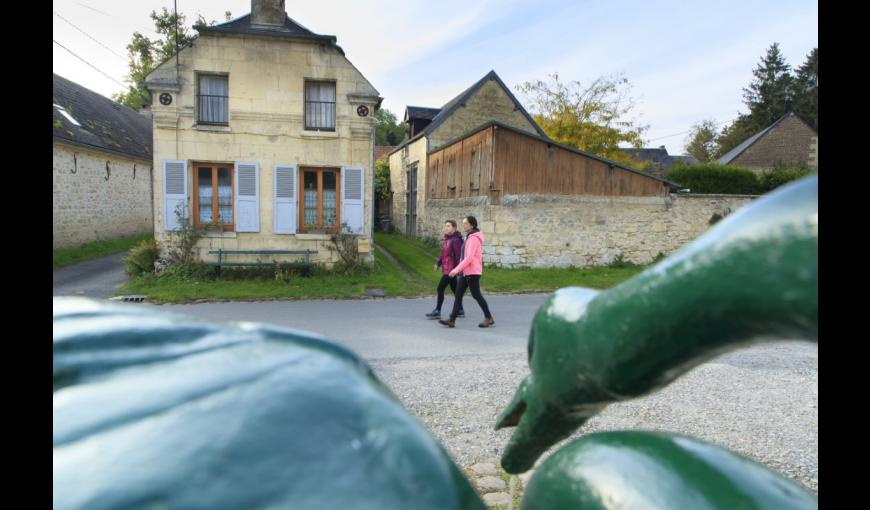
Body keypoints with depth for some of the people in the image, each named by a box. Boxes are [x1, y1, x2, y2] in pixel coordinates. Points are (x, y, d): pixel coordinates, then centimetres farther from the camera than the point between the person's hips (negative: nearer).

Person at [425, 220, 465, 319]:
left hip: (451, 269, -9)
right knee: (454, 289, 14)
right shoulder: (447, 239, 14)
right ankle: (460, 311, 22)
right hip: (446, 269, 9)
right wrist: (438, 263, 5)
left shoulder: (456, 240, -14)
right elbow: (444, 254, 18)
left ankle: (437, 311, -1)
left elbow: (458, 255, -18)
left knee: (440, 288, -8)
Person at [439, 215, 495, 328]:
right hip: (465, 272, 9)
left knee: (476, 295, 0)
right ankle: (452, 320, 0)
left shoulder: (474, 238, -14)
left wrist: (456, 270, -25)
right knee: (458, 294, 2)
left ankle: (488, 318, 15)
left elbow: (469, 258, -22)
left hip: (472, 272, -9)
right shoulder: (470, 237, 16)